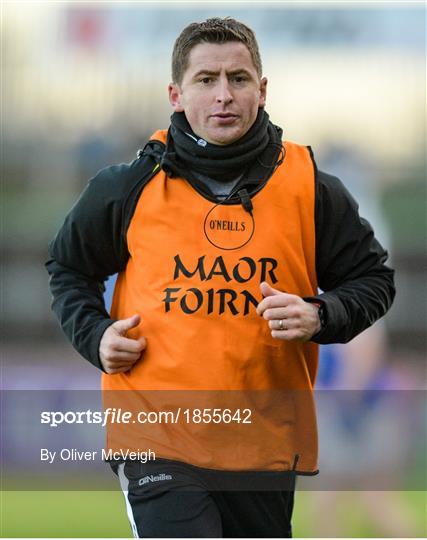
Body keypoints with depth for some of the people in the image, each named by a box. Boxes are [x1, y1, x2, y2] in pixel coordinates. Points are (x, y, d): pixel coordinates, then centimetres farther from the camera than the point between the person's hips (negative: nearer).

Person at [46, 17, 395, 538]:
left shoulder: (311, 189, 2)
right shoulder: (130, 186, 1)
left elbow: (373, 279, 12)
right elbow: (68, 265, 18)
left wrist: (319, 317, -8)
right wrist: (94, 335, 1)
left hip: (267, 447, 2)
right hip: (158, 439, -2)